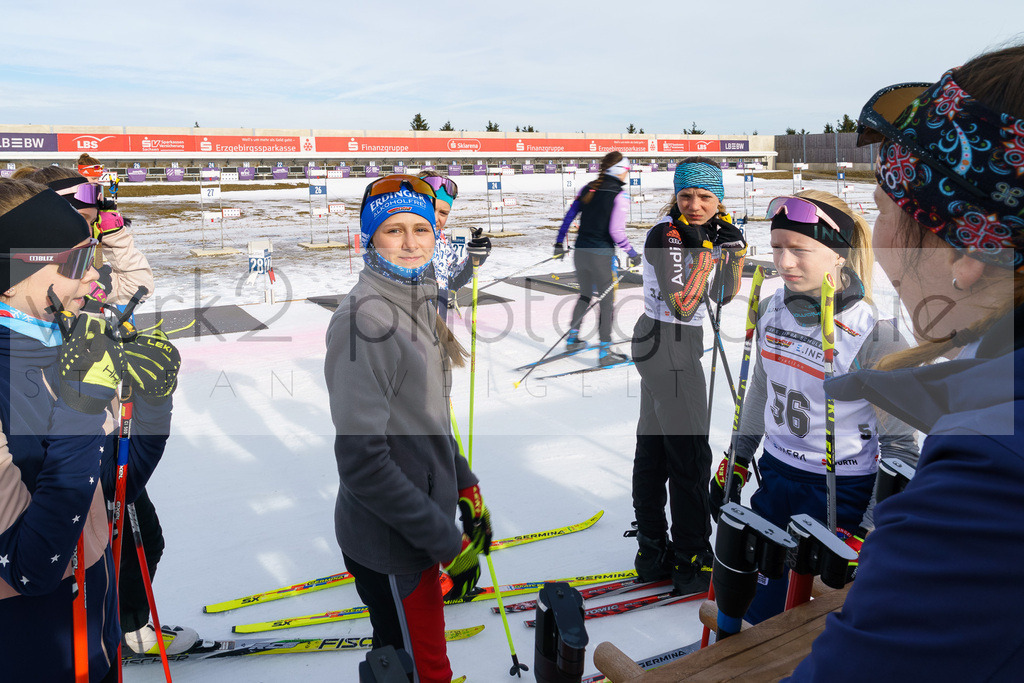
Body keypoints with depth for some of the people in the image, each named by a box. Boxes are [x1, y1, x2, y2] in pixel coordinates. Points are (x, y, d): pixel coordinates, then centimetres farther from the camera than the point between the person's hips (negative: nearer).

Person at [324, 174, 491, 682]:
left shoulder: (418, 307, 7)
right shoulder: (364, 317, -21)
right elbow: (362, 458, -25)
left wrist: (466, 487, 10)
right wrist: (447, 542, -21)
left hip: (423, 522, 8)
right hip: (391, 547, -8)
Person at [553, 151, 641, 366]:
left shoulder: (588, 188, 7)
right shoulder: (620, 196, -12)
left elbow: (569, 216, 8)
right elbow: (616, 231, -17)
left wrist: (560, 243, 17)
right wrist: (632, 254, -5)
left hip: (581, 250, 6)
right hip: (601, 254, -6)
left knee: (585, 295, 24)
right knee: (606, 300, 5)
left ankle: (572, 338, 30)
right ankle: (605, 352, 9)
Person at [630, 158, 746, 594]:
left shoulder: (703, 232, 9)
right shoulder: (665, 236, -17)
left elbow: (724, 296, 12)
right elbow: (682, 307, -23)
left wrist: (733, 246, 0)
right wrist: (703, 251, -21)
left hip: (656, 345, 10)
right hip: (670, 348, -10)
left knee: (653, 447, 14)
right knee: (690, 456, -2)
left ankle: (652, 554, 26)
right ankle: (691, 564, 10)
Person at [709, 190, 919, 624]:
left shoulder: (875, 334, -21)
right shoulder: (772, 310, -3)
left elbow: (899, 444, -15)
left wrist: (865, 532, -15)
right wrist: (735, 464, 16)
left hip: (842, 492, -5)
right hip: (776, 475, 6)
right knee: (755, 607, 19)